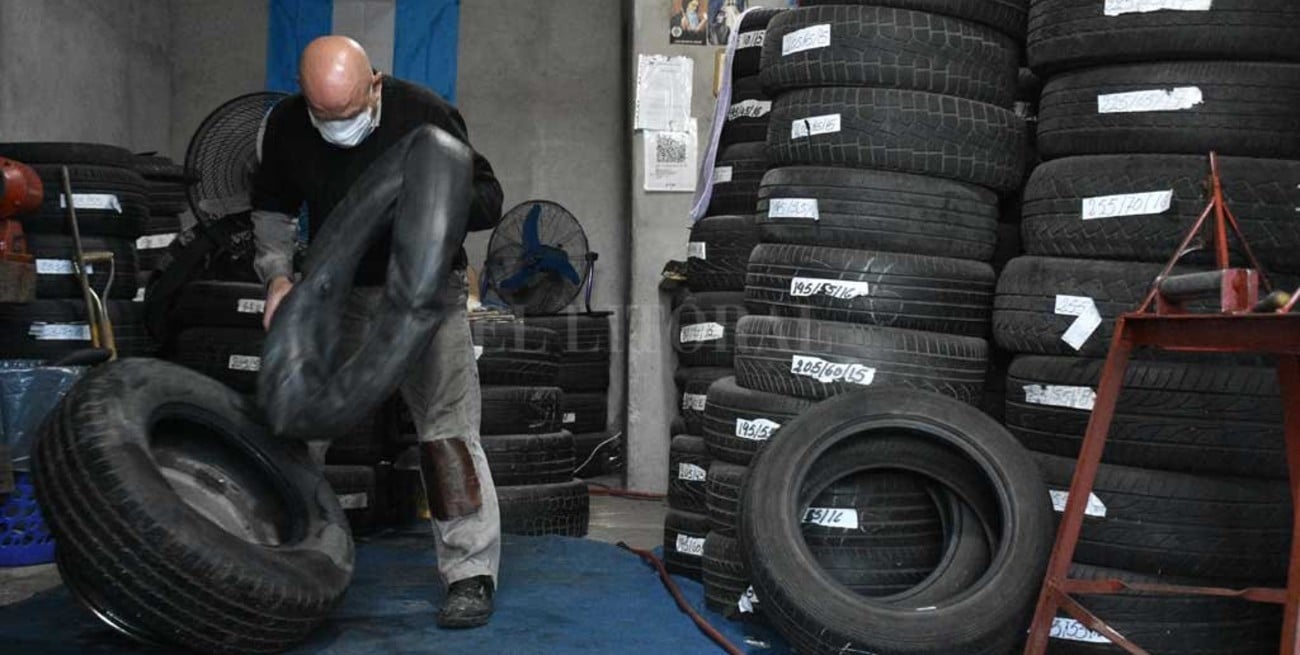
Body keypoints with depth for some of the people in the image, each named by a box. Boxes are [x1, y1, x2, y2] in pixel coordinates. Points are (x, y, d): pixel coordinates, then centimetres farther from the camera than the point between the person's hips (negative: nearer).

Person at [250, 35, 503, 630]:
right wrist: (278, 276, -8)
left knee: (446, 430, -12)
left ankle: (471, 574, -4)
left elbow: (488, 202, -12)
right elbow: (272, 208, 8)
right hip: (337, 292, 4)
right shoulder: (286, 124, -8)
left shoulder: (425, 115, -18)